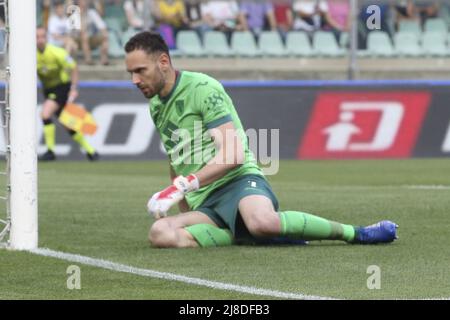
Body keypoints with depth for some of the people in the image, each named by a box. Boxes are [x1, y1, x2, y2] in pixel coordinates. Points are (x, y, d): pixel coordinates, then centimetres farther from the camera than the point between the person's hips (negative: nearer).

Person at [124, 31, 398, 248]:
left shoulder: (202, 88, -6)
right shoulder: (156, 107, 20)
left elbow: (234, 155, -17)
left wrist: (182, 187, -24)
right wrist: (185, 215, 34)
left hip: (239, 180, -7)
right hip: (203, 204, 7)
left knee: (262, 221, -43)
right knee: (161, 233, -29)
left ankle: (354, 233, -20)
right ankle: (256, 235, -19)